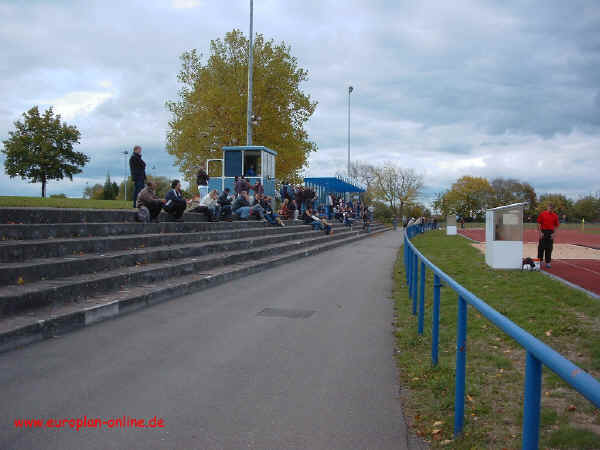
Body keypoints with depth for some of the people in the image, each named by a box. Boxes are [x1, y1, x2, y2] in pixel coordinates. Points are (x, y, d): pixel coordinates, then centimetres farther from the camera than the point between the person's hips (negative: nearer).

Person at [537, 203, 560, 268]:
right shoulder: (542, 214, 1)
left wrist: (553, 233, -3)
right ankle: (540, 261, 14)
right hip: (543, 232, -1)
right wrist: (540, 232, -7)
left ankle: (548, 262, 9)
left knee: (549, 248, 3)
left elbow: (556, 225, 8)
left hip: (551, 233, 1)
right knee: (541, 247, 2)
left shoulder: (555, 216, 6)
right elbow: (539, 223, 1)